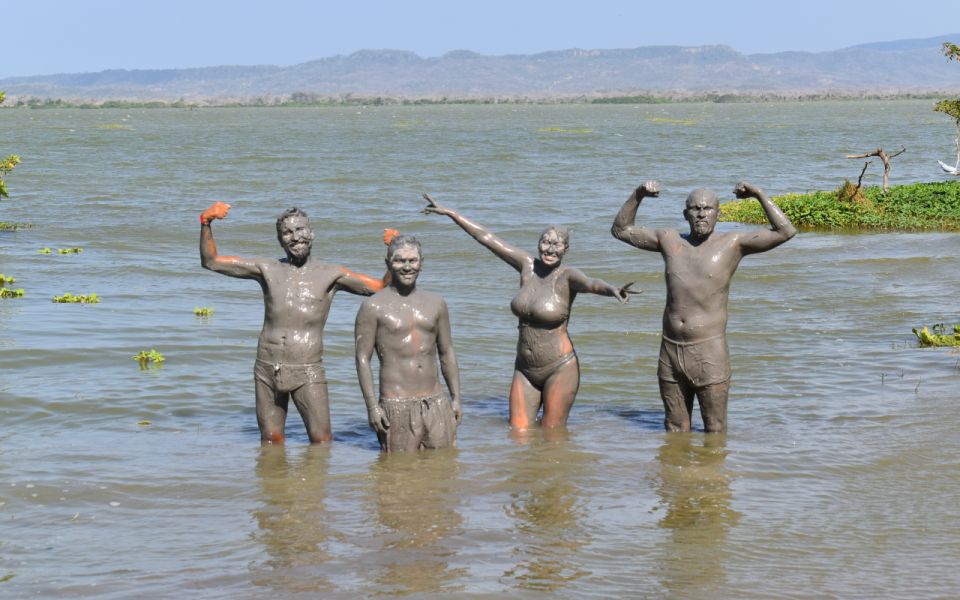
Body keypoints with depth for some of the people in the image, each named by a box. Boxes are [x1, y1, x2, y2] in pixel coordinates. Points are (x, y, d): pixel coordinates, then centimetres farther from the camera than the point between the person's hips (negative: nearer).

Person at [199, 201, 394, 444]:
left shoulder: (330, 275, 5)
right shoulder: (268, 269, 9)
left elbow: (382, 288, 5)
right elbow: (210, 262, 10)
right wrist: (206, 222, -2)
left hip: (308, 372, -2)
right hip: (267, 369, 2)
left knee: (322, 441, -7)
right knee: (270, 442, 6)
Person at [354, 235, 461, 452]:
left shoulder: (435, 303, 13)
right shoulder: (373, 307, -1)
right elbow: (362, 358, -4)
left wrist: (456, 398, 13)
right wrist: (372, 406, -11)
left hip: (436, 403, 4)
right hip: (396, 406, -4)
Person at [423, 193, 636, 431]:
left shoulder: (567, 276, -11)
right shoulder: (528, 265, 3)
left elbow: (591, 283, -34)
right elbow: (486, 237, 8)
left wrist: (612, 289, -57)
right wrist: (449, 213, 13)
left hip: (559, 369, -5)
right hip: (525, 369, 5)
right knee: (519, 433, 2)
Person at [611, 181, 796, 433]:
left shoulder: (732, 243, -2)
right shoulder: (669, 241, 9)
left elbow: (786, 231, -11)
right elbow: (620, 229, 19)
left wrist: (759, 194, -14)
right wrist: (638, 195, 6)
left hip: (709, 351, -4)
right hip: (670, 351, 4)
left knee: (715, 433, 0)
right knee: (675, 432, 12)